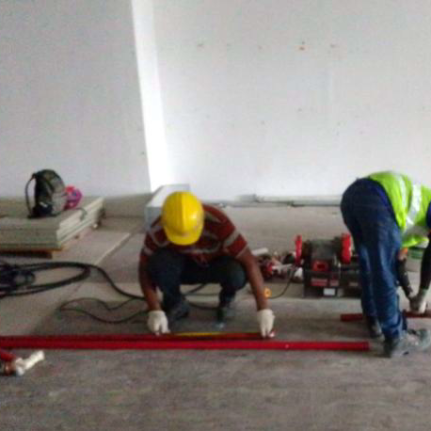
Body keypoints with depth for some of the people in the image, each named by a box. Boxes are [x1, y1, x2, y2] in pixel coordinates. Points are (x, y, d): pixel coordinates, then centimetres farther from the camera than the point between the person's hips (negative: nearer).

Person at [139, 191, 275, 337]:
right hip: (185, 266, 1)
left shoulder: (218, 222, -35)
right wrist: (155, 311, -29)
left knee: (236, 273, -37)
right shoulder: (157, 231, -29)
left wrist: (263, 309, -38)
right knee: (159, 262, -33)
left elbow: (250, 262, -35)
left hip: (216, 264, -1)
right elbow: (145, 269, -19)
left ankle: (227, 300, 0)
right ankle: (175, 303, -3)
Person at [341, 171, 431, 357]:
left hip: (351, 195, 8)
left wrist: (410, 294, 49)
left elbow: (396, 260, 44)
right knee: (384, 272, -1)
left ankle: (374, 319, 34)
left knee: (369, 265, 23)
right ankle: (395, 338, 8)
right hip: (376, 200, -8)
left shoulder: (410, 212, 41)